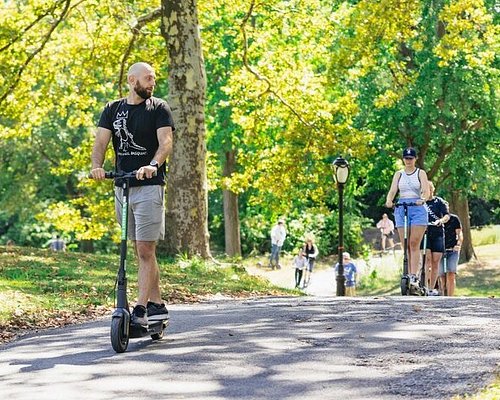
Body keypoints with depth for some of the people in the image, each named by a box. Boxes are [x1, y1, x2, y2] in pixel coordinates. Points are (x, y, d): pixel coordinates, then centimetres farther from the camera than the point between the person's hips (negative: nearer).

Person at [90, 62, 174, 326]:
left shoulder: (158, 108, 0)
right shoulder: (113, 109, 11)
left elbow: (166, 141, -13)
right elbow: (101, 142, 0)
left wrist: (153, 165, -33)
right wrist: (96, 166, -21)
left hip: (149, 185, -5)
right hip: (121, 186, 5)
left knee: (145, 250, -10)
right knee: (139, 250, 10)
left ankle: (141, 310, -11)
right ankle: (157, 304, 18)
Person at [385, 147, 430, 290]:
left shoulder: (421, 173, 7)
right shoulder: (398, 174, 14)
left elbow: (426, 190, -6)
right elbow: (392, 190, 2)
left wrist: (422, 199, -28)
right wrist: (389, 201, -20)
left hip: (418, 209, -3)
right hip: (401, 209, 3)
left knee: (414, 243, -12)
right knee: (406, 245, -1)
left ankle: (414, 276, -16)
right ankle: (408, 275, 1)